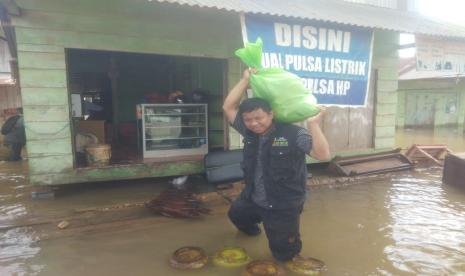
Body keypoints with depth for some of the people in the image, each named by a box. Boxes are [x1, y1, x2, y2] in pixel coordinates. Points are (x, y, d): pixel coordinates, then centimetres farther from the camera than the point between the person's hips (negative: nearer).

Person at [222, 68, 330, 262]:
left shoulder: (293, 134, -22)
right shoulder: (249, 131, -6)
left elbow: (323, 155, -27)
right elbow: (228, 108, -8)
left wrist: (313, 124, -34)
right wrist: (245, 80, -11)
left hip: (284, 207, -5)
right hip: (252, 200, 5)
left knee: (284, 254, 9)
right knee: (235, 214, 32)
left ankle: (286, 232, 40)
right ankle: (251, 227, 63)